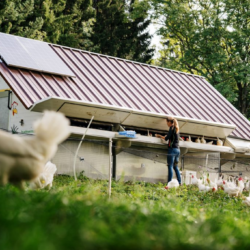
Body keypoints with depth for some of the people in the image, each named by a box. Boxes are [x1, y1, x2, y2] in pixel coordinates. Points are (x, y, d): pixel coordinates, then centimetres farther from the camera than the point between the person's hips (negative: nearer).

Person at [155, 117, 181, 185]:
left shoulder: (172, 128, -7)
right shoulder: (177, 128, 16)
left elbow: (167, 138, -9)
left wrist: (160, 136, 6)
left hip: (172, 148, -8)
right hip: (177, 149, 8)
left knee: (170, 166, -8)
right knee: (175, 167, 12)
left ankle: (169, 183, -12)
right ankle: (179, 182, 10)